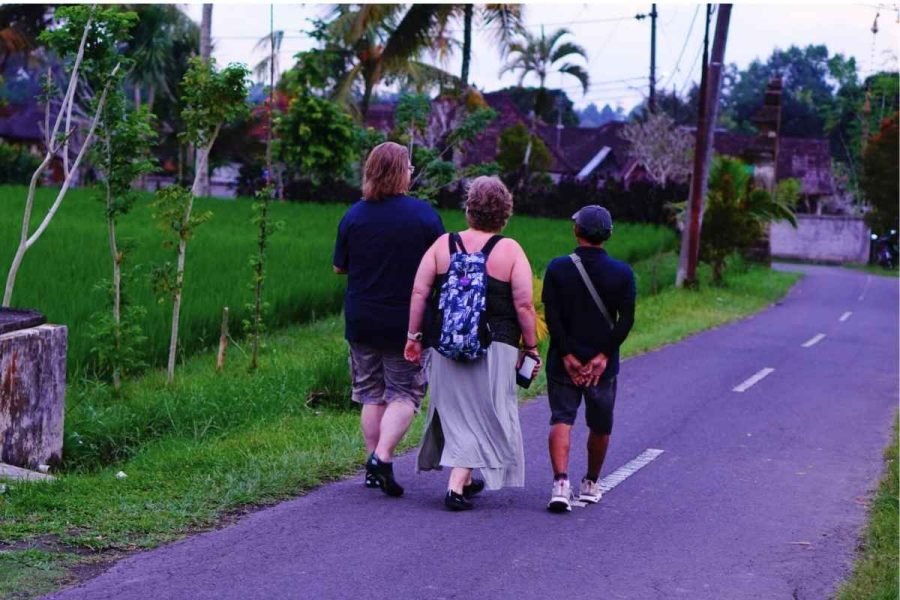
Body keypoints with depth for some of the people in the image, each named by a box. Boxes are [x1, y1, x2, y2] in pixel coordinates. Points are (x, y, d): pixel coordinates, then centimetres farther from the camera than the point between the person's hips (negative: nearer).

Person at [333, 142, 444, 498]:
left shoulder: (354, 216, -3)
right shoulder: (424, 214, -8)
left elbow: (339, 267, 6)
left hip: (361, 321, 3)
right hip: (407, 322, -2)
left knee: (372, 394, 12)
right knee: (404, 393, 5)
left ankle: (374, 465, 14)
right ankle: (382, 456, -12)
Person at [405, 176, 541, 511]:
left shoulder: (443, 245, 2)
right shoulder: (510, 250, -4)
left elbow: (419, 292, 0)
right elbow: (524, 305, -7)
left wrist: (413, 336, 7)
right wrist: (531, 347, 2)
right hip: (494, 349, -3)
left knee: (455, 411, 16)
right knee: (480, 417, 3)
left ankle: (464, 479, 27)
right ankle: (457, 487, -6)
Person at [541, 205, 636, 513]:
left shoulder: (558, 268, -4)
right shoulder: (622, 273, -2)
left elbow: (551, 315, -9)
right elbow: (626, 320, -8)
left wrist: (567, 355, -8)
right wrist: (604, 355, -9)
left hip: (564, 360, -1)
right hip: (603, 363, 1)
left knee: (561, 420, -2)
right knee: (600, 426, 16)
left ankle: (561, 482, -22)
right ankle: (591, 485, 28)